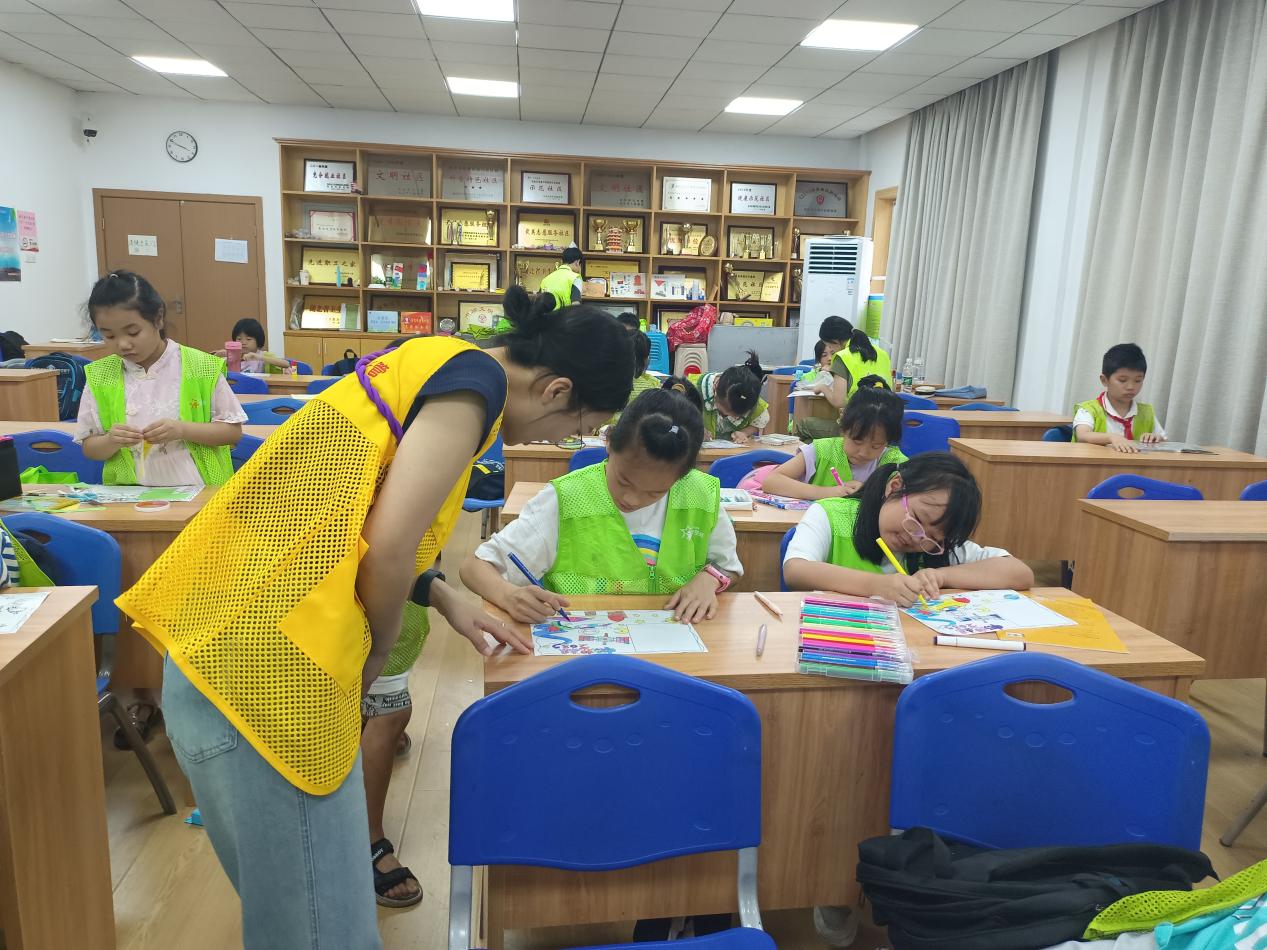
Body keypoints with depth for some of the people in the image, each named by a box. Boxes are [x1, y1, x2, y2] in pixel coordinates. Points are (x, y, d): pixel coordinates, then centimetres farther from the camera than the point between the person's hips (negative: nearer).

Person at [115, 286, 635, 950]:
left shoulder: (433, 361, 15)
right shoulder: (476, 380, -13)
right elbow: (388, 547, -19)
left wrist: (442, 598, 21)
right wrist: (380, 649, -1)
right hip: (271, 669, -9)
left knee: (293, 889, 25)